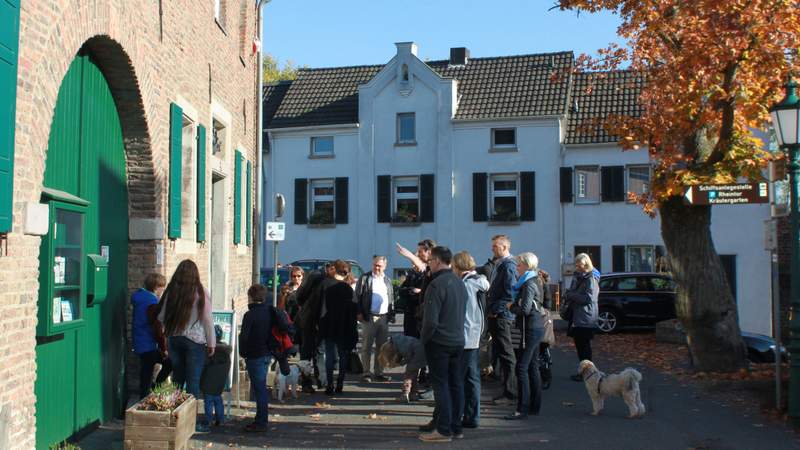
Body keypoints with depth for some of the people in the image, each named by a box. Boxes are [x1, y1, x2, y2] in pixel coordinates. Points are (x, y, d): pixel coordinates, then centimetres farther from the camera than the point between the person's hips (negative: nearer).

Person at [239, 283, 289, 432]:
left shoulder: (250, 314, -16)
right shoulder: (270, 311, 5)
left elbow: (244, 336, -20)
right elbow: (285, 327, 3)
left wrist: (243, 353, -6)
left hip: (255, 356, -7)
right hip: (267, 353, 7)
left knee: (259, 388, -3)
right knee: (261, 387, 17)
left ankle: (261, 423, 2)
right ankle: (260, 420, 24)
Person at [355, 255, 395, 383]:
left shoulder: (387, 280, 15)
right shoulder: (364, 278, 1)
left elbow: (391, 299, 17)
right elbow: (357, 296, -2)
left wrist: (392, 314, 9)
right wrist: (359, 313, -9)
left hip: (384, 318, 5)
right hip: (369, 318, -4)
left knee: (381, 346, 9)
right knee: (367, 346, 0)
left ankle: (379, 372, 17)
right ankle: (366, 373, 5)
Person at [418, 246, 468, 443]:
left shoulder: (437, 284, -17)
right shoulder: (460, 283, 11)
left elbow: (431, 320, -21)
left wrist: (424, 339, -7)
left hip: (439, 342, -8)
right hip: (458, 341, 8)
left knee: (441, 385, -2)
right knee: (456, 384, 10)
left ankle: (444, 430, 0)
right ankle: (456, 427, 17)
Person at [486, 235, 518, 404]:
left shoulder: (508, 265, -14)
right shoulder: (499, 264, 16)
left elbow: (510, 293, -21)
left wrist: (496, 310, -17)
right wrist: (491, 310, 12)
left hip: (502, 316, -10)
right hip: (496, 316, 10)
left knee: (506, 354, -3)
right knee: (500, 353, 13)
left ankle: (510, 393, 3)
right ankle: (507, 389, 21)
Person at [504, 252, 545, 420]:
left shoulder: (529, 284, -16)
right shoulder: (533, 282, 14)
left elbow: (525, 309, -25)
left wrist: (511, 307, -9)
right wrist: (514, 305, -1)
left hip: (531, 329, -10)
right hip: (536, 328, 10)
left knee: (522, 368, -7)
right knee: (532, 367, 14)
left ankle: (522, 409, -5)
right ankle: (535, 406, 20)